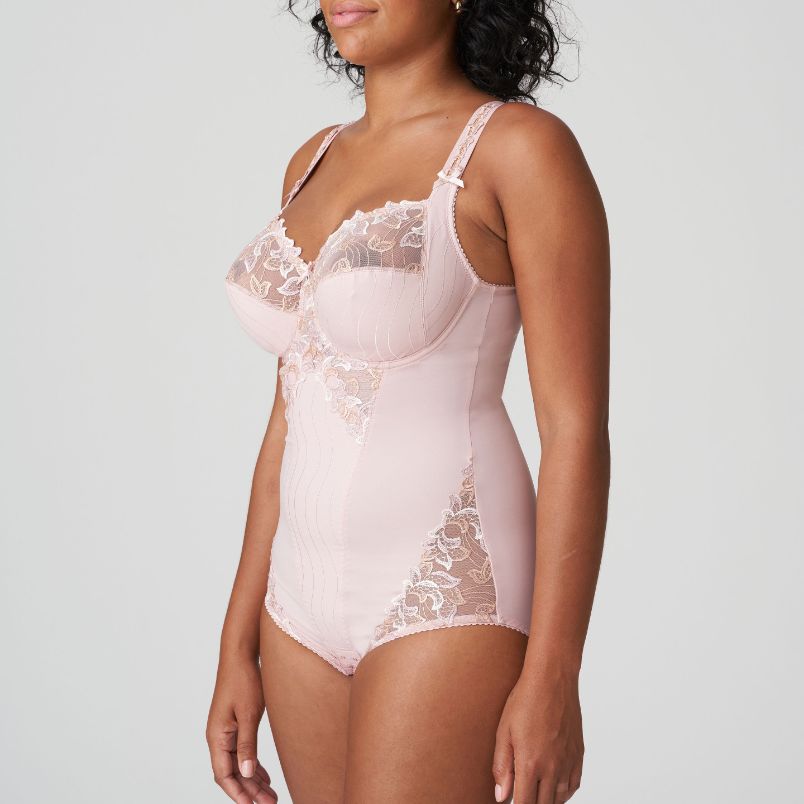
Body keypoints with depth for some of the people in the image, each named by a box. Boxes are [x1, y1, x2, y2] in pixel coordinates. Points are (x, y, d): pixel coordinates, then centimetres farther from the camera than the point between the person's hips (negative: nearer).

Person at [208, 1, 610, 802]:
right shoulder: (316, 163, 11)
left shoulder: (524, 148, -10)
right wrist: (239, 648, 12)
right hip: (315, 600, 7)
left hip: (451, 599, -7)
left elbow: (577, 427, -13)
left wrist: (553, 681, -16)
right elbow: (293, 418, 13)